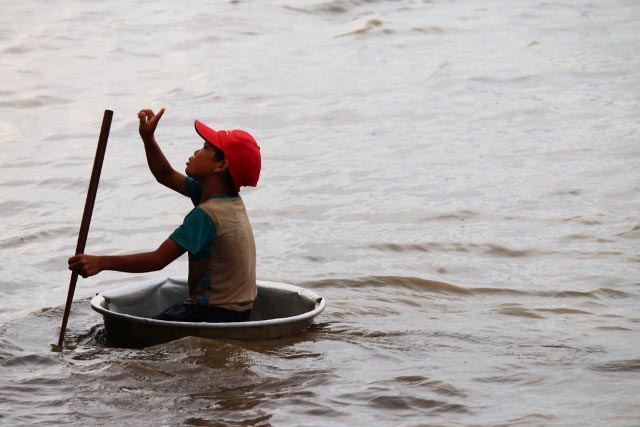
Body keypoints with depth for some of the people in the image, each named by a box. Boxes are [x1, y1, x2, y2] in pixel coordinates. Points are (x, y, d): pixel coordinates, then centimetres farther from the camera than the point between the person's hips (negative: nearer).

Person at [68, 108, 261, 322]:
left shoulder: (206, 215, -22)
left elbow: (159, 259, -24)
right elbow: (166, 175, 18)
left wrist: (102, 262, -23)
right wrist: (148, 138, 5)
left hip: (217, 314, -10)